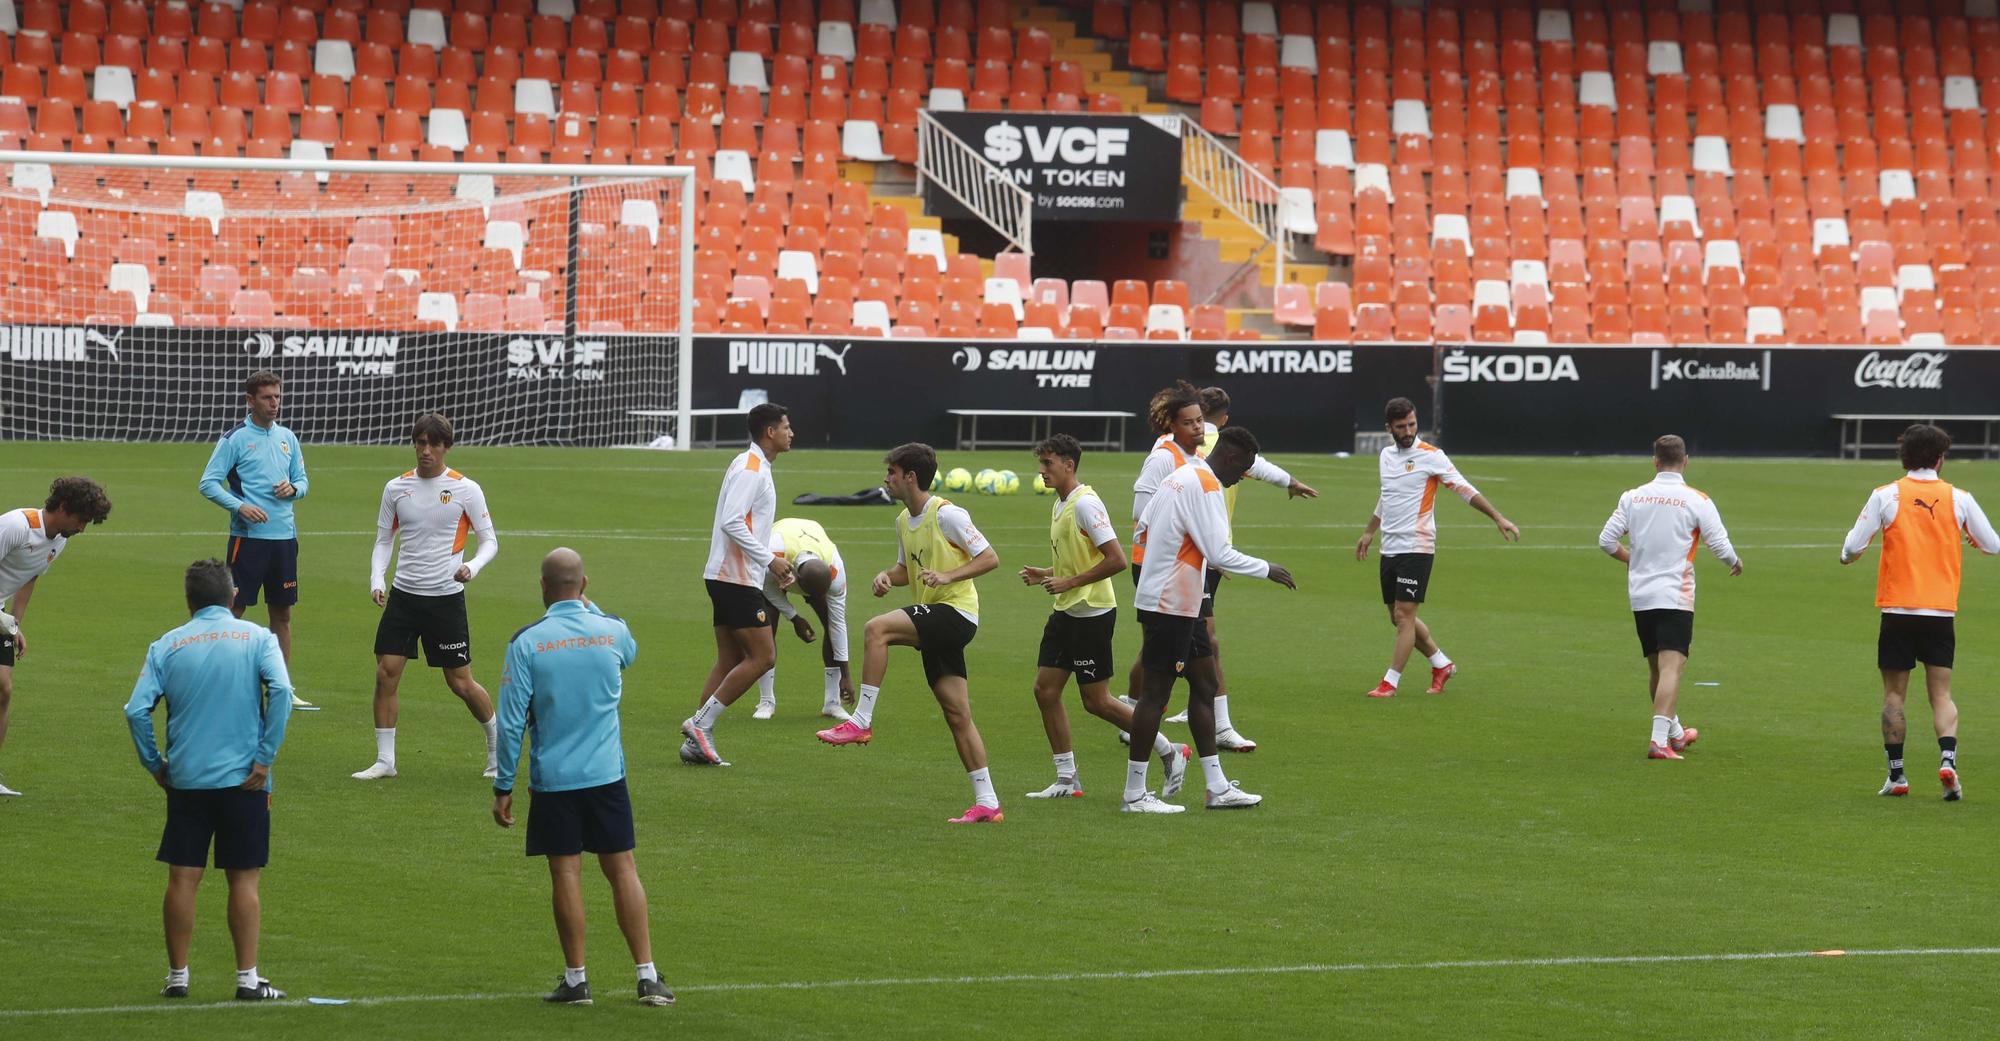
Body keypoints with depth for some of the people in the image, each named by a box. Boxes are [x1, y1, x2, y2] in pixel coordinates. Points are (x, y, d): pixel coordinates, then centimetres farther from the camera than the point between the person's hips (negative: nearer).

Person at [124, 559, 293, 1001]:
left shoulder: (167, 646, 4)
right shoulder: (257, 638, 0)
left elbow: (137, 710, -5)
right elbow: (281, 691, -15)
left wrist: (155, 765, 6)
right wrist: (265, 757, -10)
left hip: (185, 779, 1)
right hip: (243, 779, -1)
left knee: (182, 878, 6)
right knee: (244, 879, 4)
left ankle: (177, 976, 10)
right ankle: (247, 978, 3)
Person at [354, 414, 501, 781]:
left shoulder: (466, 490, -4)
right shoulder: (396, 488, 5)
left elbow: (489, 541, 0)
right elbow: (383, 541, 12)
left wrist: (471, 567, -20)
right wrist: (377, 580, -4)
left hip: (446, 598, -3)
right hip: (403, 595, 3)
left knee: (461, 682, 1)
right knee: (386, 674, -6)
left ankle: (498, 746, 23)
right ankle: (384, 761, 3)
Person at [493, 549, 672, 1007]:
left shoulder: (527, 642, -9)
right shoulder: (613, 630, -2)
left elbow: (511, 722, -7)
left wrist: (503, 787, 0)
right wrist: (589, 607, 31)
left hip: (552, 779, -2)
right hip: (607, 775, 2)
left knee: (566, 873, 3)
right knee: (622, 869, 6)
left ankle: (576, 980, 6)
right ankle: (648, 976, 6)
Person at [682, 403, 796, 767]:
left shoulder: (755, 468, 18)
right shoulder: (750, 469, -14)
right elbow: (732, 522, -23)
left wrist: (773, 568, 17)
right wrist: (770, 559, -19)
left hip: (729, 577, 10)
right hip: (736, 579, -10)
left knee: (730, 661, 9)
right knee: (763, 657, -9)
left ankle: (696, 741, 6)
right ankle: (701, 724, -9)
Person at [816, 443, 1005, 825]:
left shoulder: (946, 514, -12)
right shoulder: (904, 521, 14)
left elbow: (989, 558, -13)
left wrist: (948, 576, -25)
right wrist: (887, 576, 6)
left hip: (955, 611, -9)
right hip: (935, 619, 9)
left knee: (877, 628, -26)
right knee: (957, 714, 4)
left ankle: (861, 721, -21)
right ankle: (987, 804, 4)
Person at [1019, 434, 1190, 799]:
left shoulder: (1085, 504, -17)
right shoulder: (1060, 505, 12)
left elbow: (1116, 560, -23)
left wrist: (1069, 583, -19)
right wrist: (1047, 575, 9)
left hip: (1092, 613, -10)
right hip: (1065, 611, 10)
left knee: (1097, 701, -4)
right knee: (1045, 688, 4)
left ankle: (1170, 752, 9)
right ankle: (1067, 779, 10)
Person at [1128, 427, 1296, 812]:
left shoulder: (1181, 476, 13)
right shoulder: (1206, 487, -16)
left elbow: (1146, 525, 18)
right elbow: (1220, 553, -22)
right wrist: (1267, 570, -9)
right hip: (1170, 606, -10)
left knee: (1204, 684, 13)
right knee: (1156, 692, -5)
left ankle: (1216, 787, 17)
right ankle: (1135, 794, -1)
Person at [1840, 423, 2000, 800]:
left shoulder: (1886, 496, -4)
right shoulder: (1959, 498, 0)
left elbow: (1852, 548, -5)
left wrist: (1849, 555, 19)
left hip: (1898, 611, -1)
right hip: (1941, 612, 1)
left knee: (1894, 694, 9)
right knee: (1941, 694, 6)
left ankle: (1896, 775, 10)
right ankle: (1947, 759, -16)